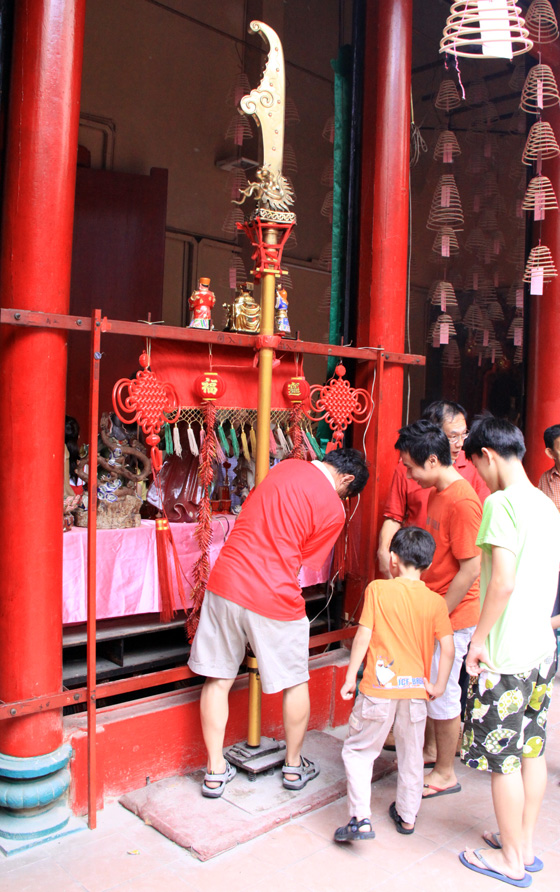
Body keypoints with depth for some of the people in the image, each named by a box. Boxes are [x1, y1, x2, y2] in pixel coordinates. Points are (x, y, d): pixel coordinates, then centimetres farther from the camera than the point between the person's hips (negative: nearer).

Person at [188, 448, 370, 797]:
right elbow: (304, 561, 2)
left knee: (218, 679, 16)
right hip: (274, 598, -4)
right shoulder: (333, 509, -6)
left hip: (226, 582, 4)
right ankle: (294, 766, 35)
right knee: (295, 683, 19)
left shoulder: (286, 466, 8)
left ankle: (215, 771, 26)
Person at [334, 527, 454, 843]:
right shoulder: (436, 601, -2)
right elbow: (448, 648, -4)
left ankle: (361, 819, 2)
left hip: (379, 687, -3)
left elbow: (364, 635, -9)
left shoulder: (378, 589, -8)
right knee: (412, 755, 20)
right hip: (416, 689, 3)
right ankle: (407, 816, 32)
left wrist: (350, 677, -1)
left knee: (358, 751, 10)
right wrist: (439, 686, 8)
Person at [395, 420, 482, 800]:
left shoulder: (462, 502, -23)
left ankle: (445, 774, 22)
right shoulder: (439, 492, 8)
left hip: (452, 616, -9)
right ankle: (434, 752, 36)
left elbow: (470, 570, -23)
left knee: (441, 694, 5)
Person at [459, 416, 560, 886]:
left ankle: (511, 859, 22)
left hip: (506, 655, -8)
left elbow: (502, 582, -24)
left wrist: (479, 638, -15)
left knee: (502, 757, 7)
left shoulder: (502, 503, -18)